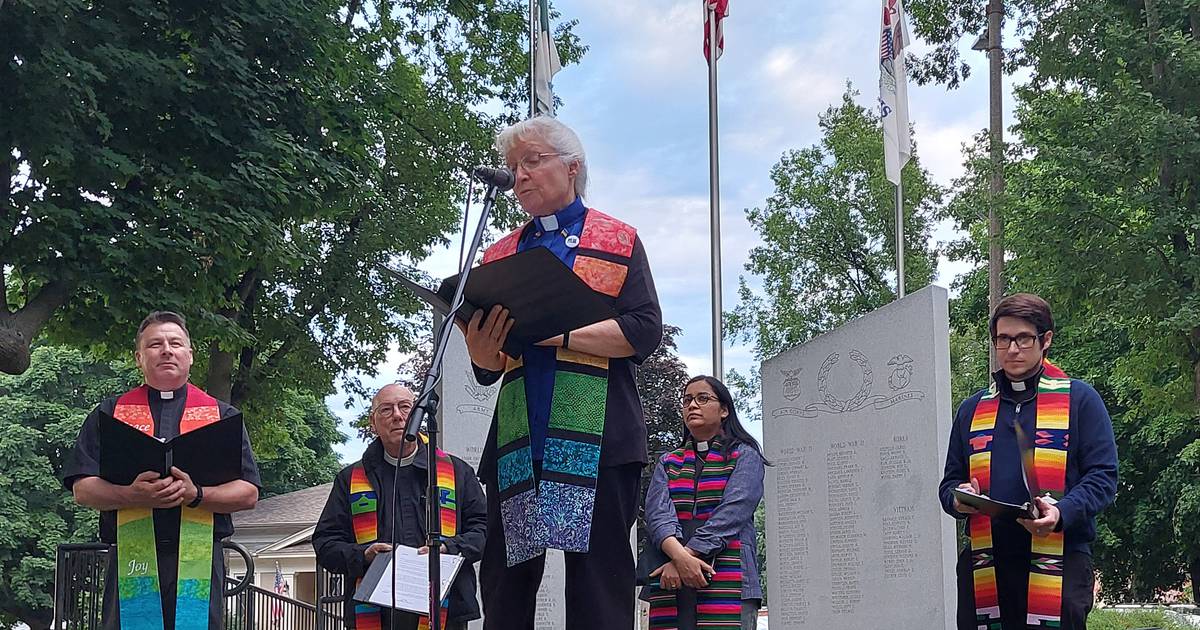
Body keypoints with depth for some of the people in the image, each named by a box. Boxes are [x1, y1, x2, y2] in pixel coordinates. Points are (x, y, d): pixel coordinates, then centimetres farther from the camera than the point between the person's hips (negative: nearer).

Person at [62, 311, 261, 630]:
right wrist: (132, 494, -14)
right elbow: (83, 490, 6)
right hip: (130, 560, 0)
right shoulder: (109, 414, 16)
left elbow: (248, 494, 7)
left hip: (200, 564, 0)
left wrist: (196, 495, -12)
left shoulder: (222, 415, 16)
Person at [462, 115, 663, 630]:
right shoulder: (499, 257, 22)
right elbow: (487, 370, 18)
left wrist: (556, 333, -14)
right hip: (517, 445, 4)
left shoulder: (617, 241, 10)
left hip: (596, 438, -4)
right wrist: (482, 349, -6)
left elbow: (644, 332, -5)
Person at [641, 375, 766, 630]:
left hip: (727, 578, -3)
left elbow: (733, 512, -5)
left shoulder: (745, 456, 10)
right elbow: (657, 512, 4)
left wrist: (689, 554, -16)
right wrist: (680, 557, -16)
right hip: (670, 583, 3)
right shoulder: (668, 462, 21)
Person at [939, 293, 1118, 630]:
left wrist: (1062, 512, -19)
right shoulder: (972, 409, 19)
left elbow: (1103, 475, -1)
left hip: (1059, 562, -3)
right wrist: (958, 498, -2)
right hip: (984, 566, 4)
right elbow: (951, 480, 22)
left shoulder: (1080, 399, 6)